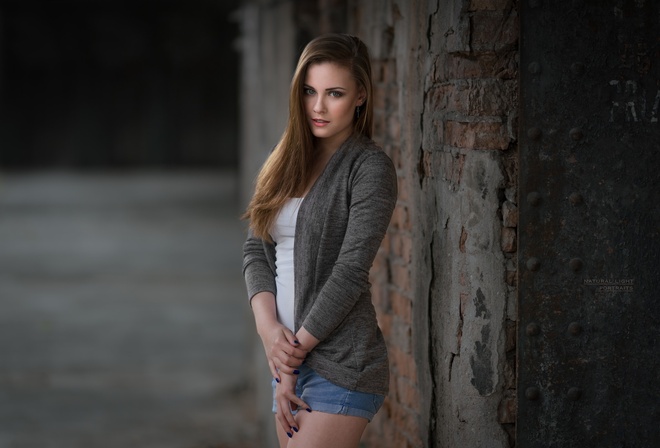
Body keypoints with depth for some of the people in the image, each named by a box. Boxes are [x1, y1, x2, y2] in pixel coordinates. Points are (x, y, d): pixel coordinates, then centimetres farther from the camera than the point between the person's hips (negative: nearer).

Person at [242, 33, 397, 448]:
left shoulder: (370, 167, -7)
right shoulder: (287, 164, 13)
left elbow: (350, 273, -13)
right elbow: (256, 251, 10)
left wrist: (294, 353, -11)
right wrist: (268, 325, -8)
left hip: (341, 366, -7)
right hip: (289, 358, 7)